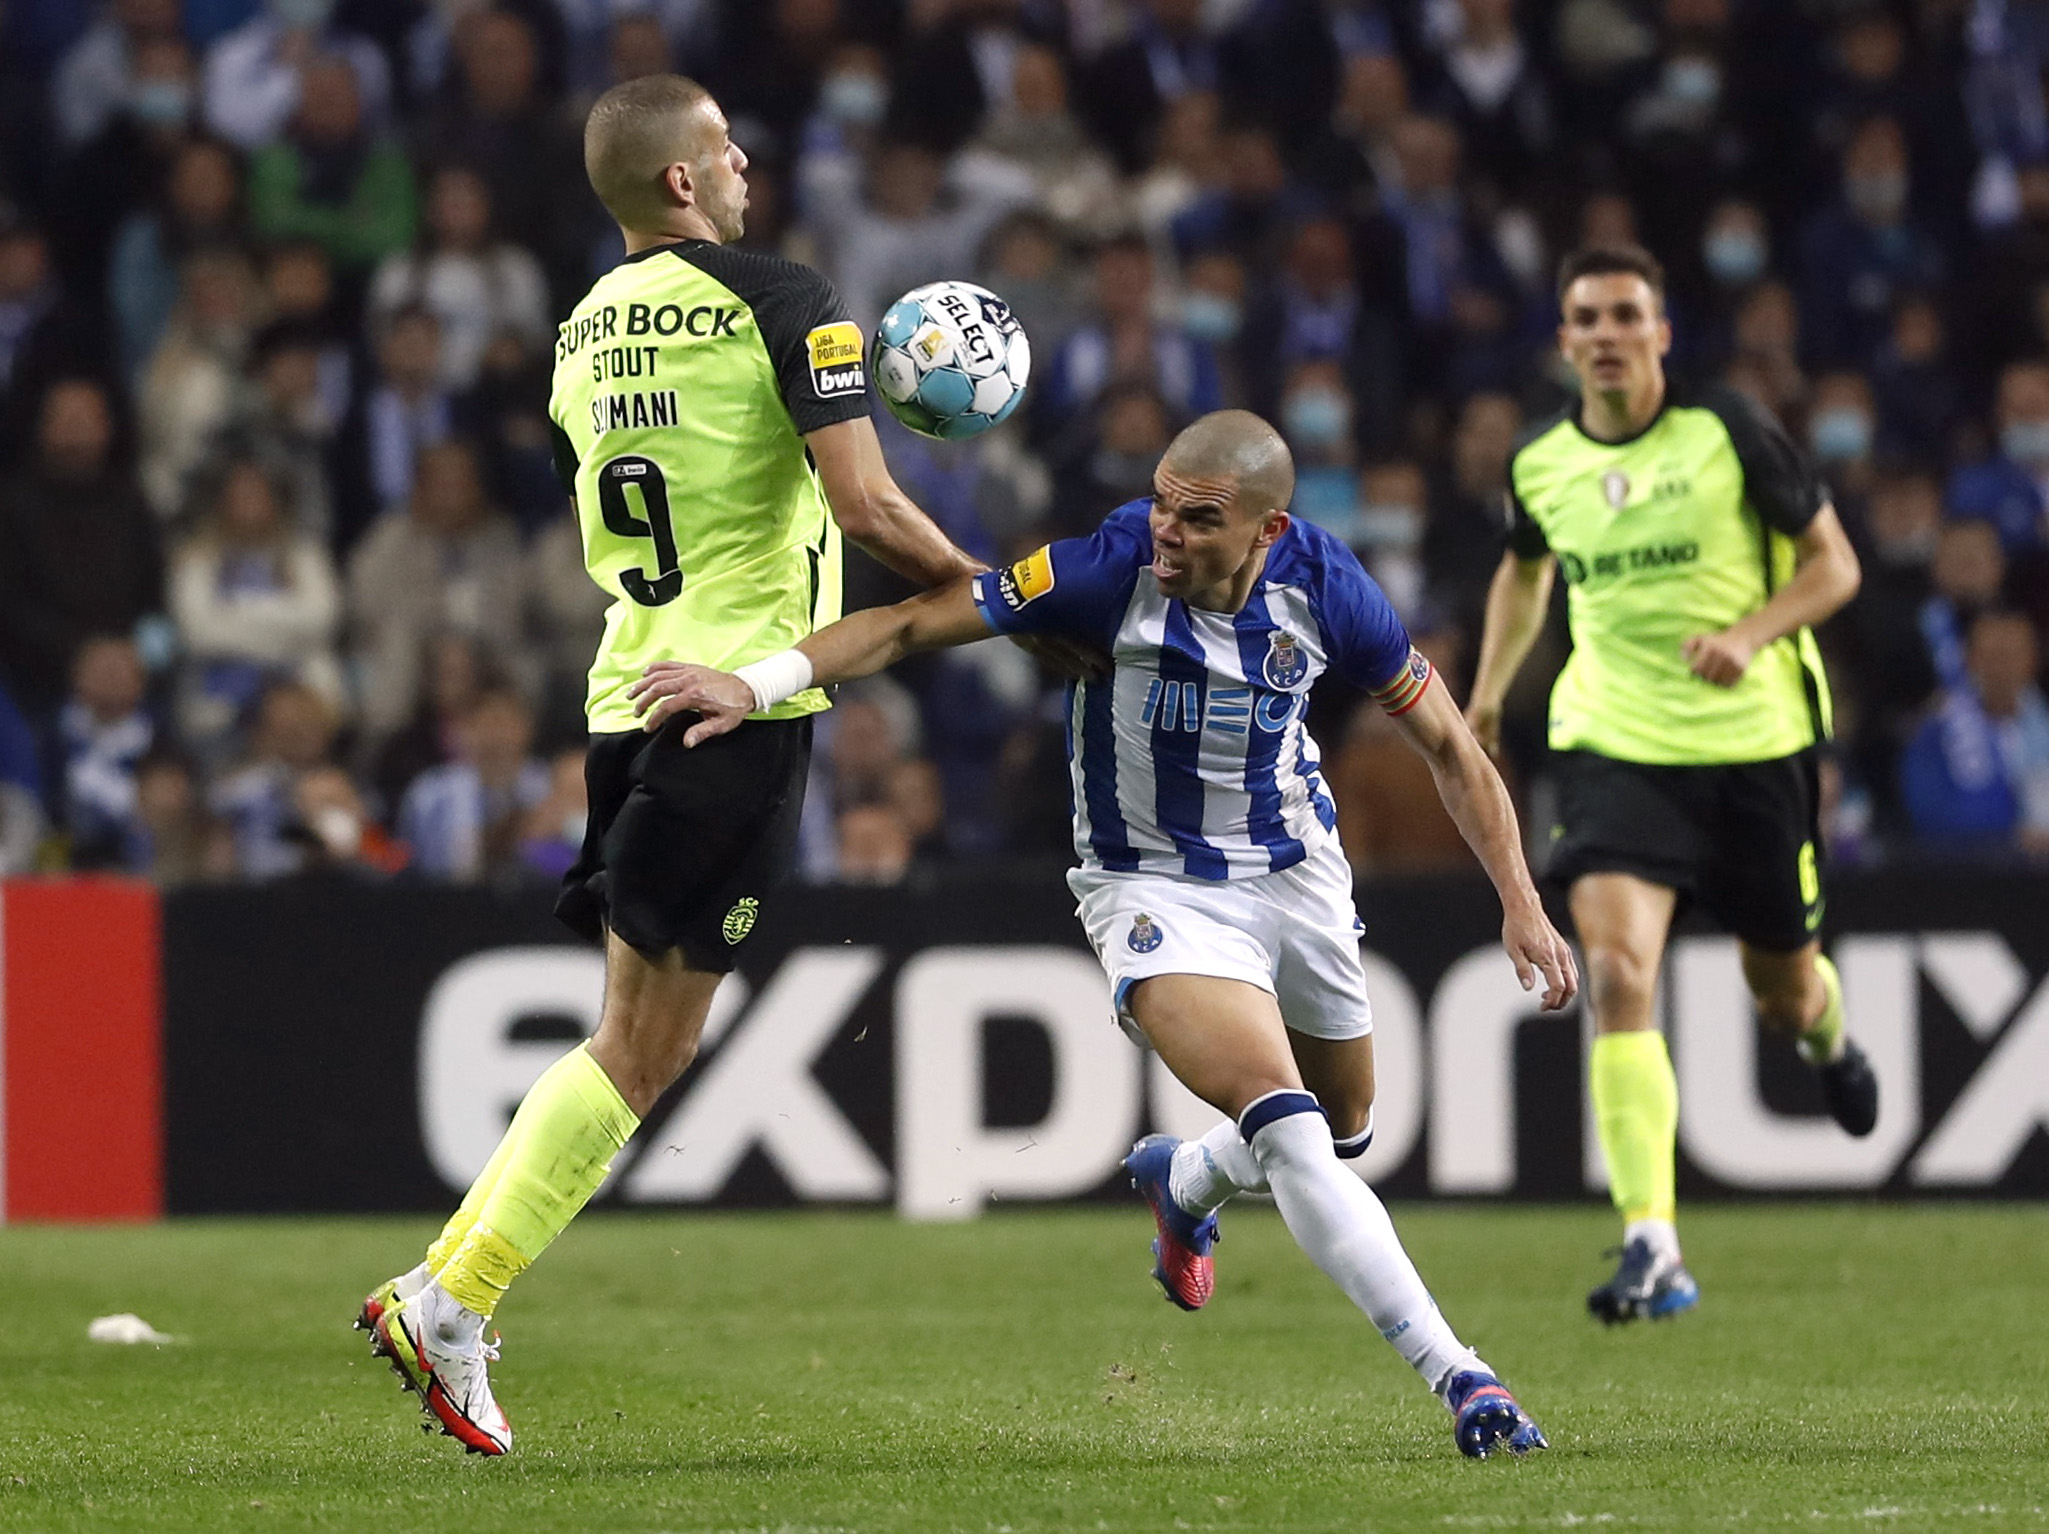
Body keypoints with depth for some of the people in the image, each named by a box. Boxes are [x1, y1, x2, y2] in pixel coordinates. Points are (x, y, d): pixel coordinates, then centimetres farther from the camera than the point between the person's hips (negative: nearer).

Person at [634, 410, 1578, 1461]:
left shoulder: (1322, 588, -15)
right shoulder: (1111, 565, -24)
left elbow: (1446, 743, -1)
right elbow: (914, 624, -21)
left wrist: (1521, 901, -3)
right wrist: (759, 683, -33)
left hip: (1297, 872, 4)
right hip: (1153, 888, -4)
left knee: (1342, 1130, 18)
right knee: (1287, 1128, -23)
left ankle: (1181, 1180, 51)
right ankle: (1457, 1376, -21)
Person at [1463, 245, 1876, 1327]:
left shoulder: (1729, 432, -10)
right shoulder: (1540, 464, 0)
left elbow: (1833, 563, -4)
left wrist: (1751, 632, -20)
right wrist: (1487, 693, 17)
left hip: (1754, 740, -1)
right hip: (1615, 743, 1)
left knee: (1782, 993, 13)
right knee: (1615, 973, -20)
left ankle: (1828, 1038, 55)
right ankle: (1653, 1250, -23)